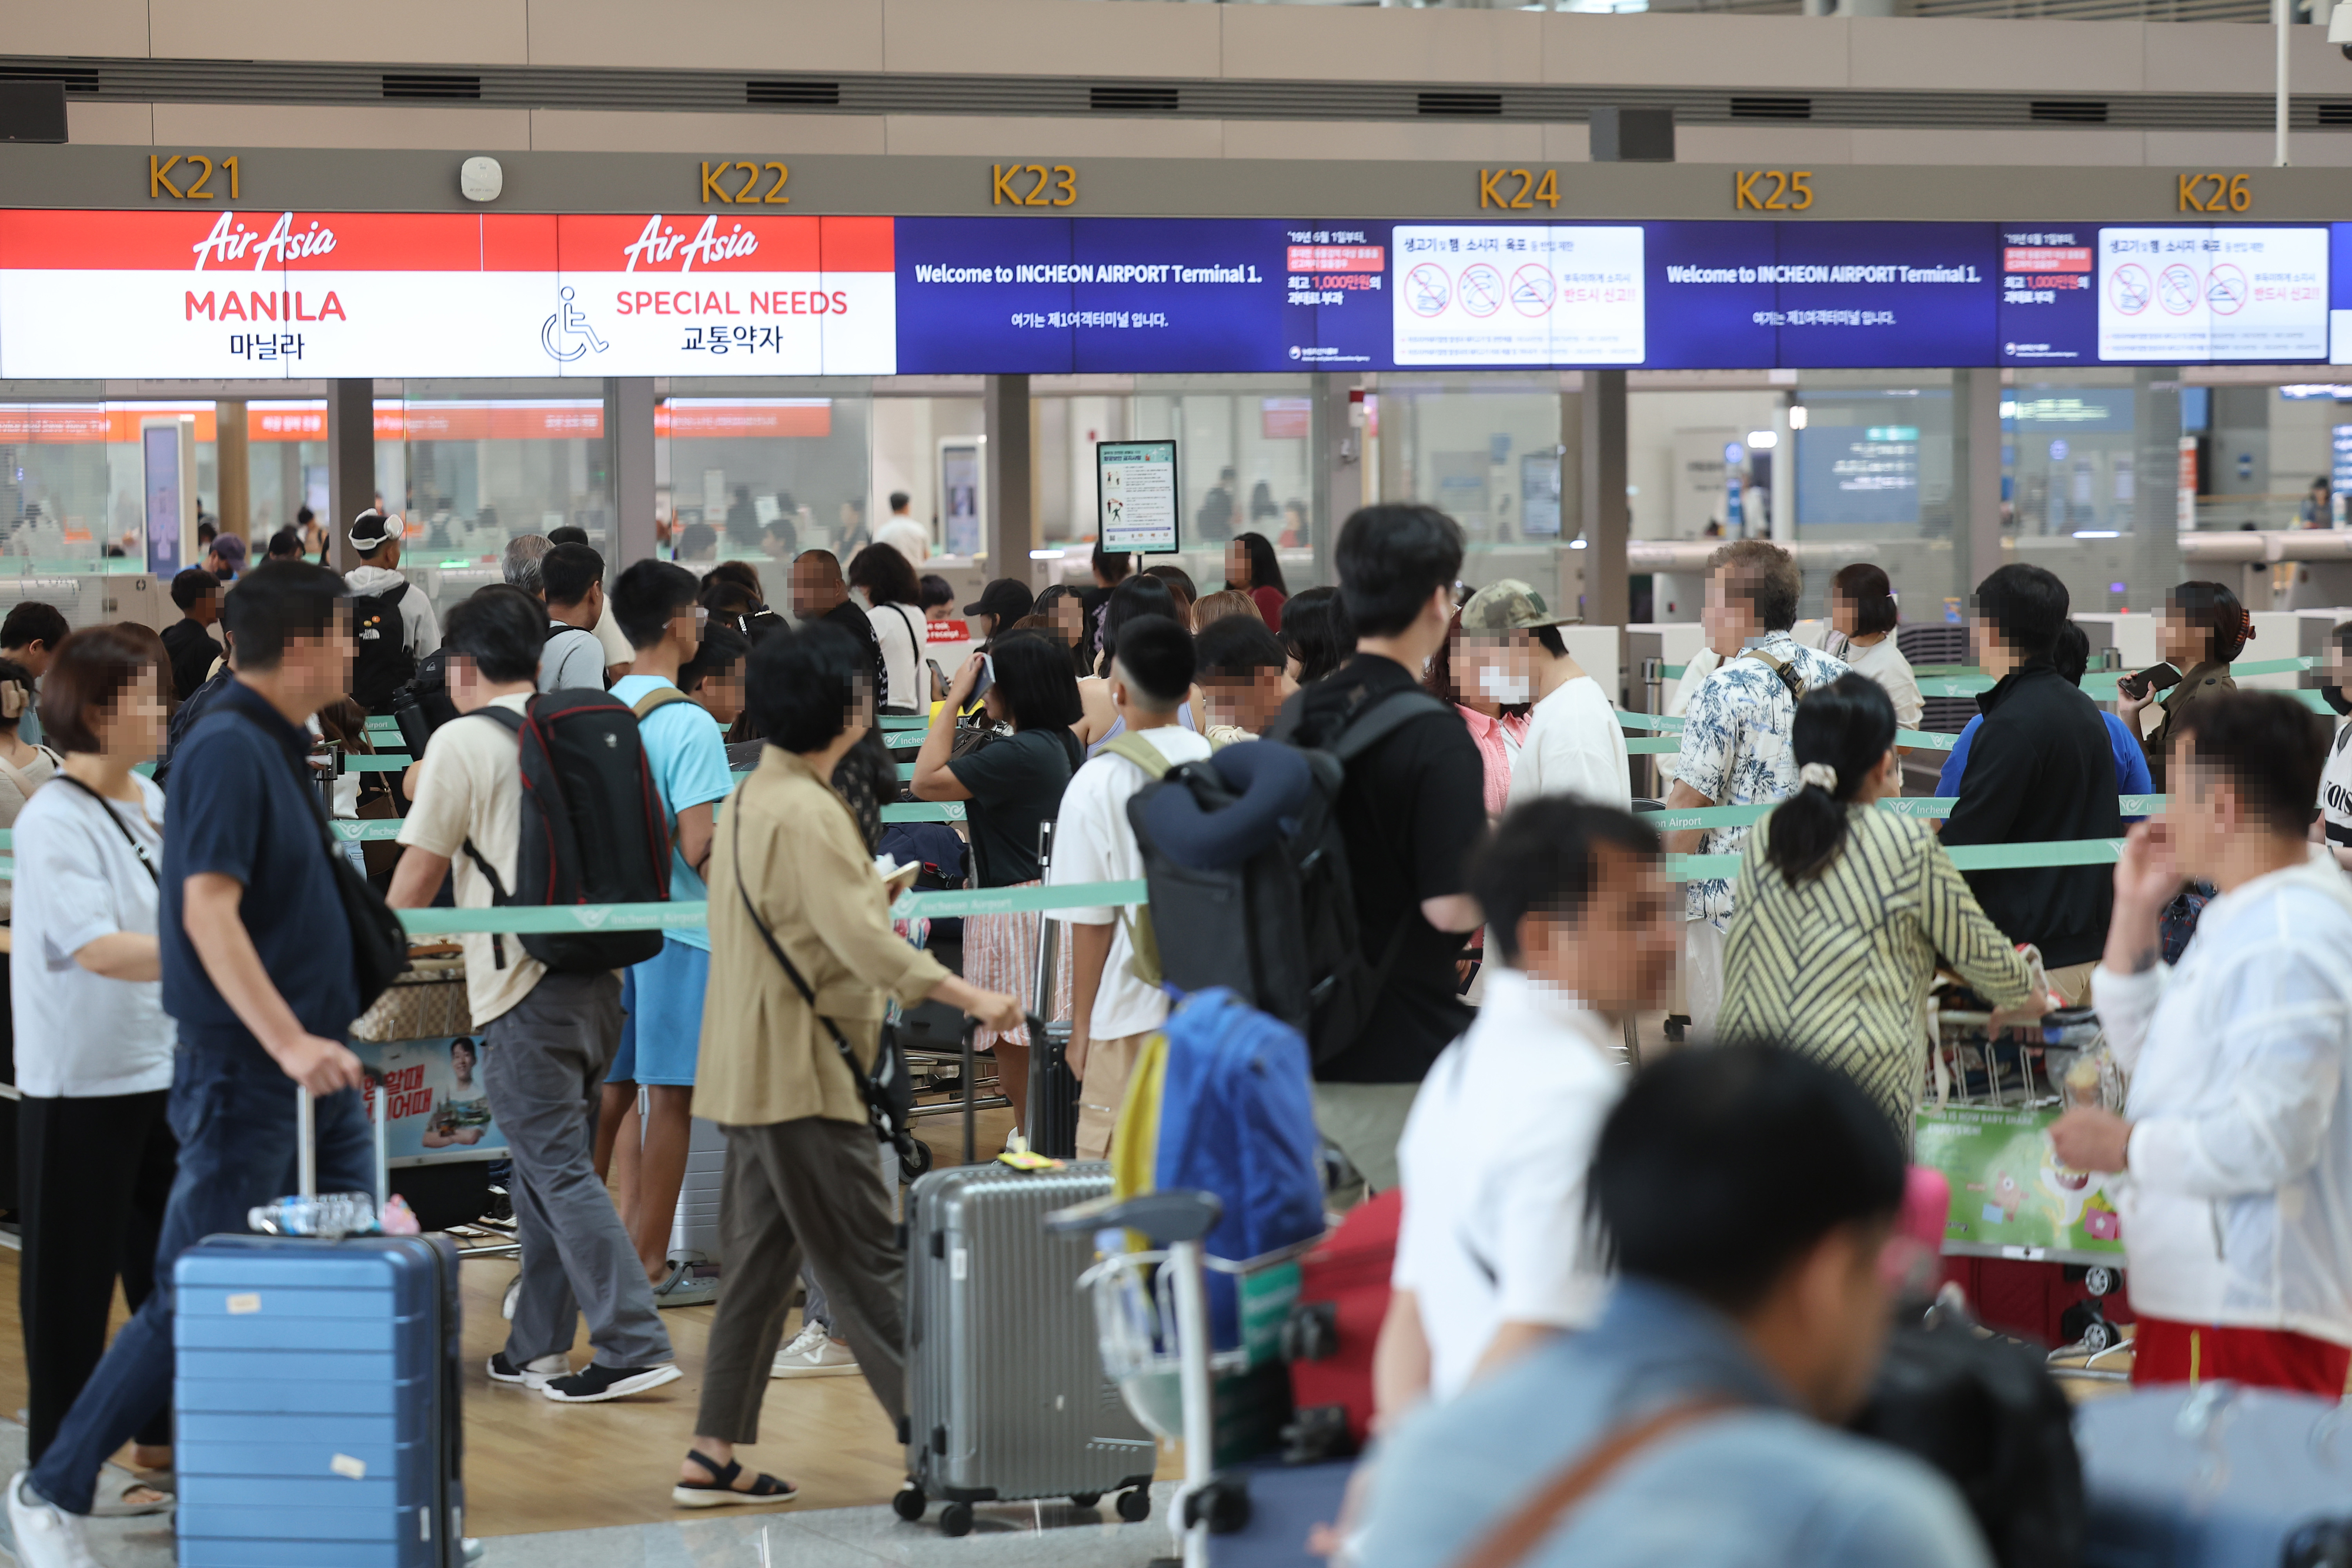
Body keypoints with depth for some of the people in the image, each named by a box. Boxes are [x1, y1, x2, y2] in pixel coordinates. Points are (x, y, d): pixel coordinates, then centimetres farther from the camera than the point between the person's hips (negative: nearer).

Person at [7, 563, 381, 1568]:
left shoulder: (276, 748, 13)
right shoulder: (227, 749, -16)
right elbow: (208, 910, -25)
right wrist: (286, 1041, -31)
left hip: (313, 1074, 9)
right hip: (243, 1074, -9)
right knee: (194, 1301, -4)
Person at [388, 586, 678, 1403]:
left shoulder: (462, 743, -7)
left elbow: (419, 873, -2)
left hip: (524, 982, -7)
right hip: (598, 972, 7)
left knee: (559, 1169, -5)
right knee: (545, 1160, 16)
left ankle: (635, 1347, -11)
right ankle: (537, 1346, 21)